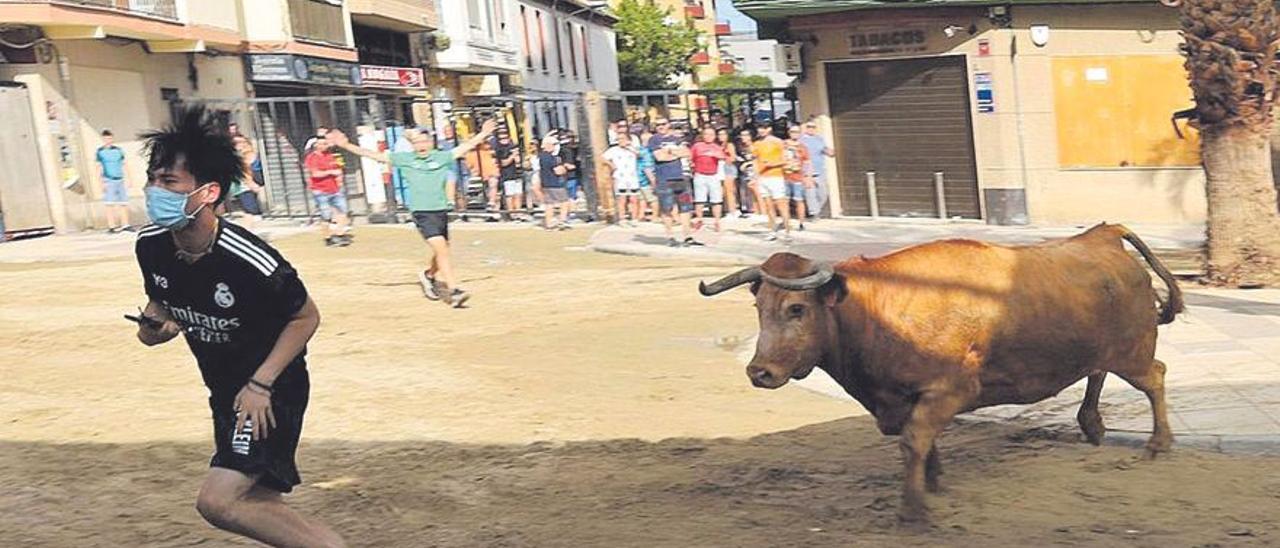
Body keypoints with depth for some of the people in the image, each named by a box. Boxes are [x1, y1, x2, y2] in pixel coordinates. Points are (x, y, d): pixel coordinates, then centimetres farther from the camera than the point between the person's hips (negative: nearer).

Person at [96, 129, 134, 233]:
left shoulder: (119, 150, 9)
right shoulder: (100, 152, 0)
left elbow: (124, 165, 12)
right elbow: (99, 167, -1)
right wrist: (102, 183, -7)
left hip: (120, 180, 3)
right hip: (108, 181, -3)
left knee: (124, 203, 4)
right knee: (110, 204, -6)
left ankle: (125, 225, 11)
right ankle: (111, 226, -6)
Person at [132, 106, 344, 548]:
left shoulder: (249, 260, -29)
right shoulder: (151, 247, -9)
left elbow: (306, 317, -15)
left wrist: (260, 385, -19)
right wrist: (152, 323, -12)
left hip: (272, 391, -8)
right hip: (224, 390, 8)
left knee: (218, 503, -17)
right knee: (258, 503, 14)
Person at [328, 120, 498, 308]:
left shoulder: (442, 157, 7)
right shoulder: (404, 159, 4)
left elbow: (465, 147, 8)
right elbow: (374, 155, 5)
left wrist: (483, 134, 1)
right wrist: (345, 145, 3)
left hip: (441, 210, 3)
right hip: (422, 212, -3)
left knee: (442, 251, 13)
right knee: (441, 249, -15)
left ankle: (429, 276, 43)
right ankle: (453, 291, -14)